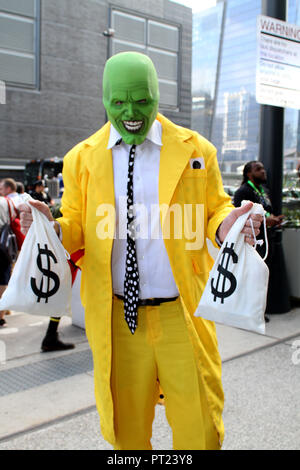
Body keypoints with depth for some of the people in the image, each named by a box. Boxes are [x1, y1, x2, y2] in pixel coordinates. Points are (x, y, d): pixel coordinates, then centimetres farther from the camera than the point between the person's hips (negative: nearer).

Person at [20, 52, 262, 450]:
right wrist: (54, 228, -15)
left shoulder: (196, 150, 2)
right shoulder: (81, 159, 5)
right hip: (117, 319, 1)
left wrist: (226, 226, -17)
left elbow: (214, 210, 7)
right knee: (126, 426, 17)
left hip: (182, 315, 0)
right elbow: (76, 228, 8)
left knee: (199, 428, 11)